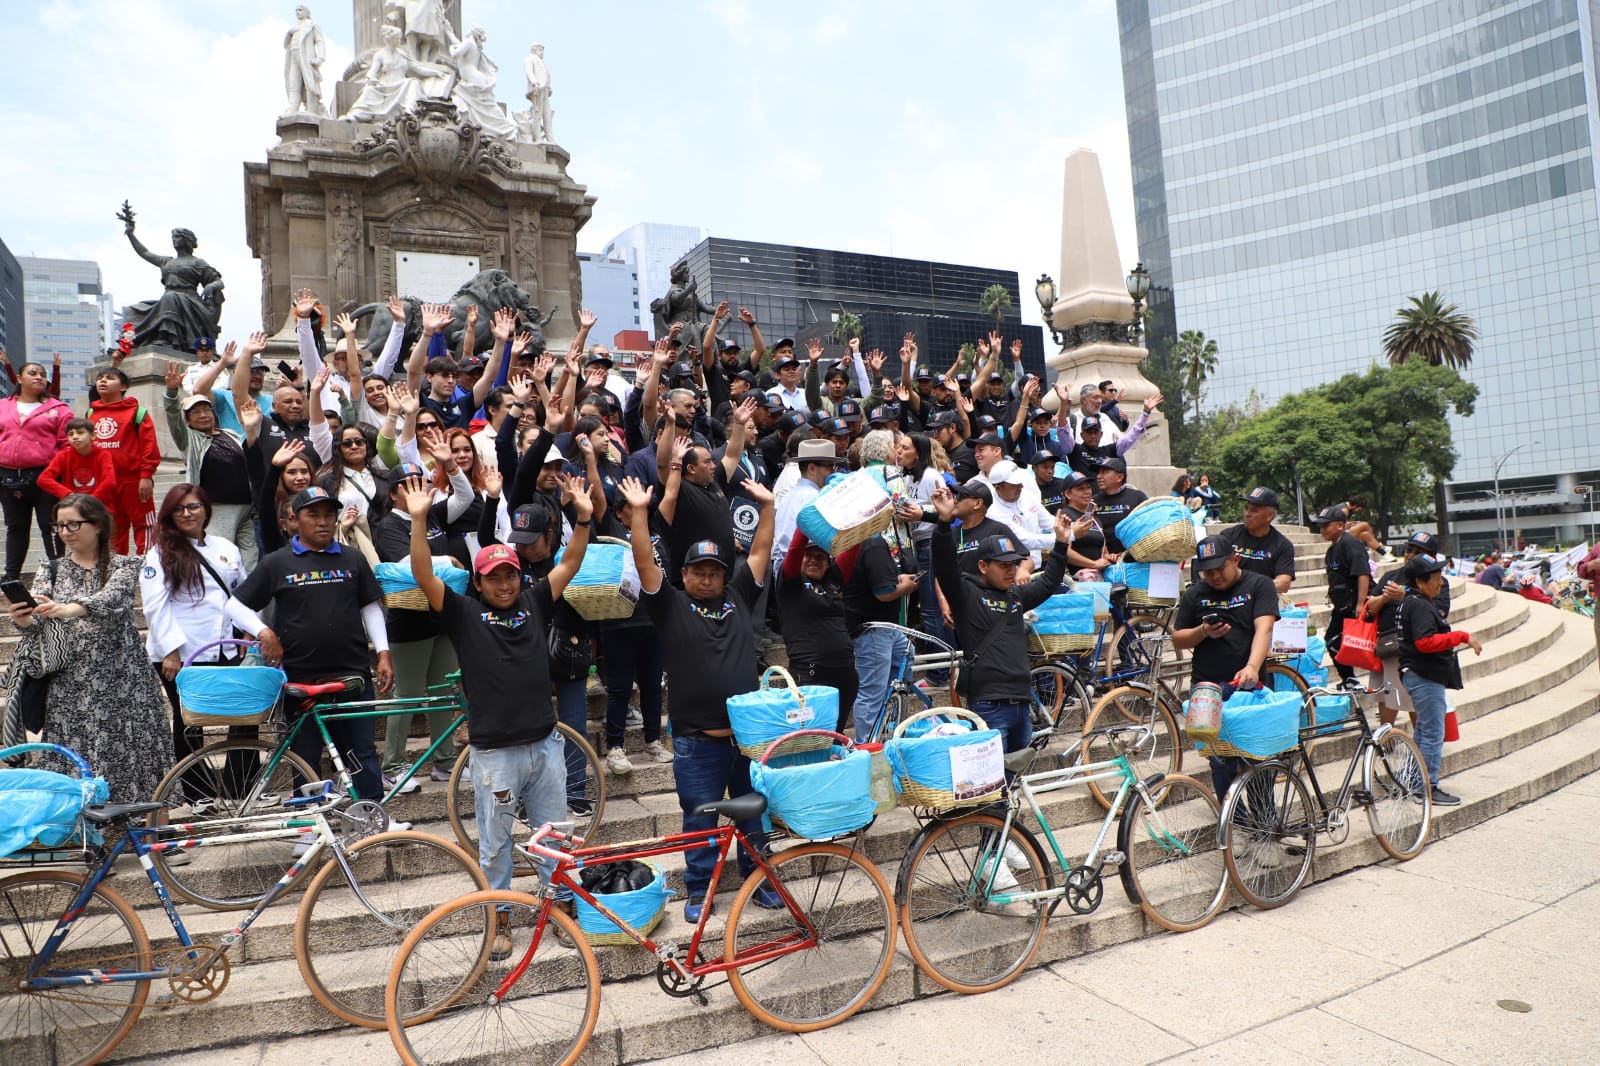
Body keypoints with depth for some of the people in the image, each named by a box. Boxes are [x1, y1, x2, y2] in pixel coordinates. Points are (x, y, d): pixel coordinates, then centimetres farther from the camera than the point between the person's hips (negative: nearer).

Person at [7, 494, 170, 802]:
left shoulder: (125, 566, 4)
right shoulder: (50, 572, 12)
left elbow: (111, 598, -17)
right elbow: (38, 626, -1)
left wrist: (68, 609, -37)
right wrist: (22, 619, -25)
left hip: (121, 682, -2)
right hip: (69, 687, 3)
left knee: (128, 758, -2)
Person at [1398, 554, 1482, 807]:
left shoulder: (1414, 602, 15)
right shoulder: (1420, 606, -18)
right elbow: (1424, 642, -28)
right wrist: (1462, 636, -24)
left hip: (1422, 676, 11)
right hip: (1425, 677, -11)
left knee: (1424, 731, 17)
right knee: (1433, 733, -6)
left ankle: (1416, 784, 25)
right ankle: (1429, 788, -1)